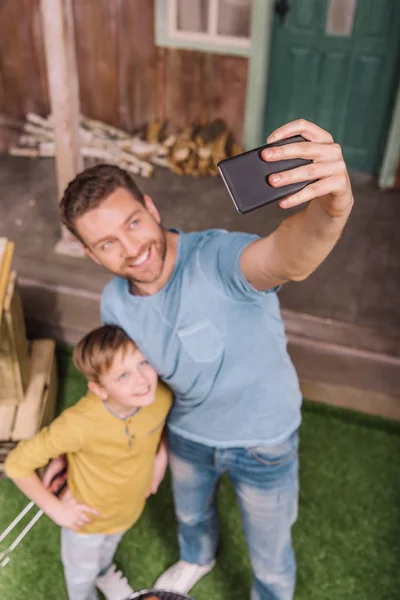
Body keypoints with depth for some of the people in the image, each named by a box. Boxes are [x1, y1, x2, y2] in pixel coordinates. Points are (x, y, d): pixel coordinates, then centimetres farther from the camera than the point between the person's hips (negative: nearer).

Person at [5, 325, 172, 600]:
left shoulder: (161, 396, -30)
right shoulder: (78, 424, -43)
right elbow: (17, 464, -31)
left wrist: (162, 454, -11)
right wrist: (56, 509, -23)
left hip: (131, 507, 4)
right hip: (87, 516, -3)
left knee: (110, 545, 37)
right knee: (83, 573, 28)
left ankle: (105, 572, 71)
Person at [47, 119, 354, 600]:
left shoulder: (218, 259, -37)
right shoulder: (115, 302, -17)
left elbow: (289, 261, -62)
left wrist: (330, 208, -84)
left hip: (263, 440, -5)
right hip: (188, 434, 5)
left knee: (270, 556, 19)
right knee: (190, 512, 35)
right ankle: (197, 558, 71)